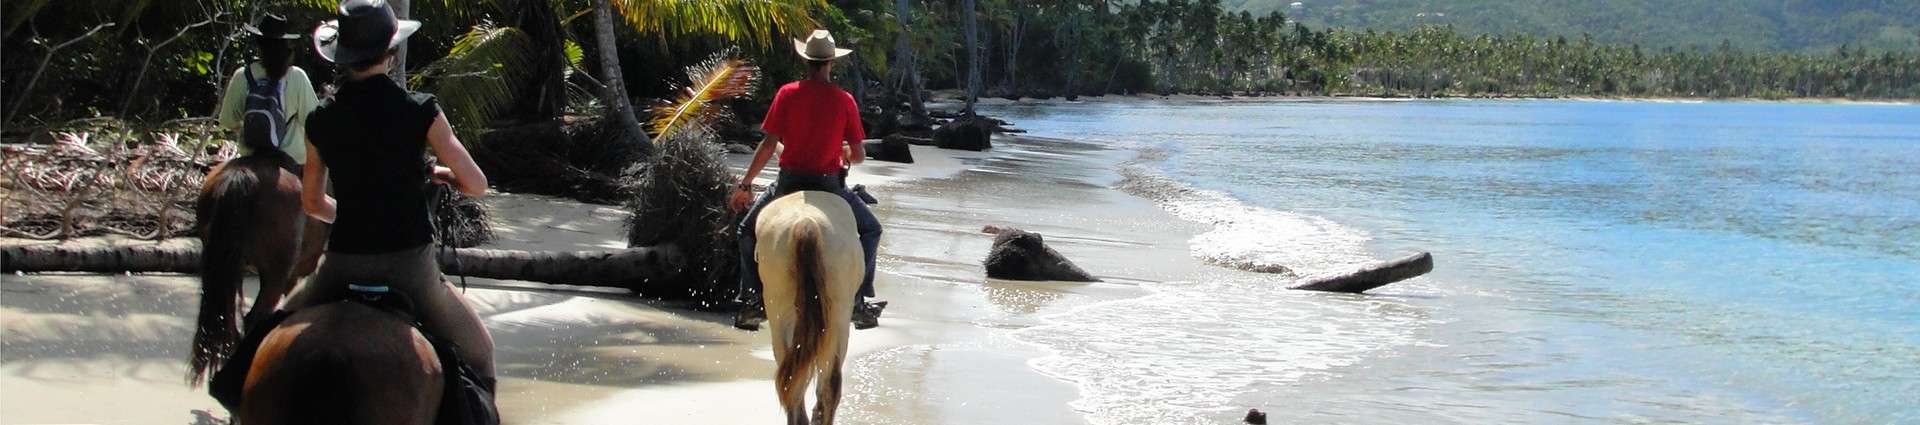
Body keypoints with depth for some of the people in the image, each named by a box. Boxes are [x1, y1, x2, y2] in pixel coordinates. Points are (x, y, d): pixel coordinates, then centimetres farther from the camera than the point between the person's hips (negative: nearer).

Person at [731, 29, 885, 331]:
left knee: (748, 231, 24)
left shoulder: (787, 93, -5)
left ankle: (753, 302, 14)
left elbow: (769, 144, -6)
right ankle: (860, 303, 14)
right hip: (830, 185, 0)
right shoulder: (844, 100, -5)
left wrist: (745, 184, 2)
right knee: (871, 230, 23)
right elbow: (859, 155, -4)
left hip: (790, 181, 0)